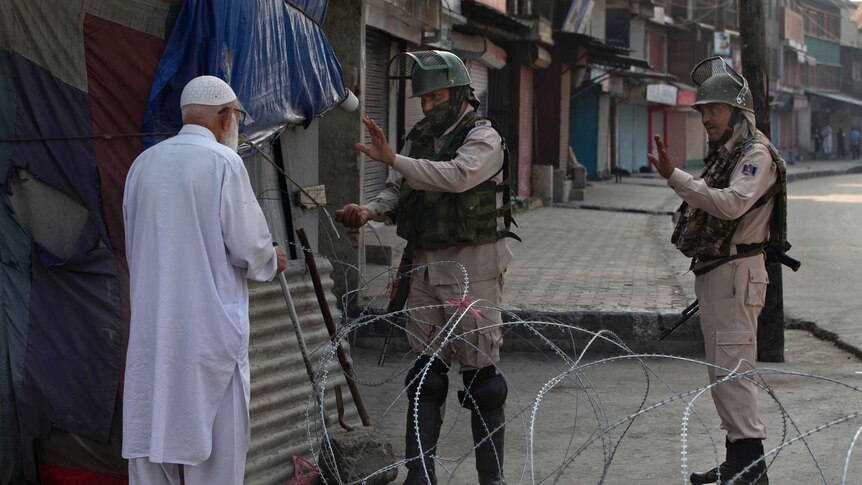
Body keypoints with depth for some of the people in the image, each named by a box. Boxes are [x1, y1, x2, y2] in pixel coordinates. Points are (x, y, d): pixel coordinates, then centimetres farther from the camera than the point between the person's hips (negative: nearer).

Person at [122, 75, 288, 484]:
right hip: (209, 324, -5)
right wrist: (271, 261, 11)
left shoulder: (143, 164, 6)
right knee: (213, 435, 2)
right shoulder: (223, 162, -10)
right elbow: (249, 246, -11)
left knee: (152, 433, 10)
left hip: (152, 325, 5)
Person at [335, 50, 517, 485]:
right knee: (425, 373, 7)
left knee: (480, 373, -2)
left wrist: (393, 159, -33)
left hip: (472, 268, -7)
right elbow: (397, 191, 11)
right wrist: (370, 211, -11)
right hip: (426, 267, 7)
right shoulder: (419, 138, 14)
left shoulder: (483, 136, -8)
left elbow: (457, 175, -27)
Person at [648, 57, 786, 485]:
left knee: (733, 369, -14)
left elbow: (732, 204, -25)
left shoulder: (756, 153, -10)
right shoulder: (721, 156, 20)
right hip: (711, 274, 10)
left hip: (736, 272, -10)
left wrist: (675, 177, -26)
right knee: (721, 372, 13)